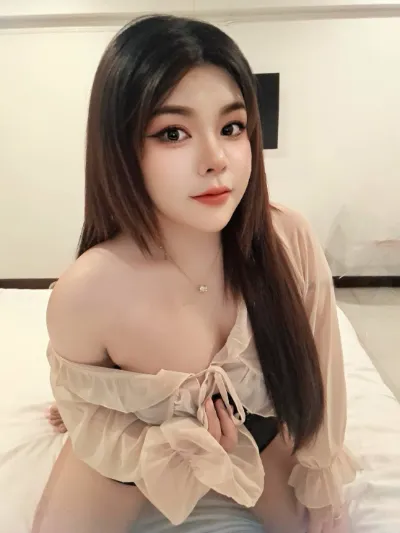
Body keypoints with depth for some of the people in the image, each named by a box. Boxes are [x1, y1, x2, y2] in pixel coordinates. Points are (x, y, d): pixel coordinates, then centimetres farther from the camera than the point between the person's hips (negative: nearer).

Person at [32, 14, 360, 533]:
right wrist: (172, 452, -31)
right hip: (134, 446, -1)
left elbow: (317, 379, -13)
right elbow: (86, 412, -14)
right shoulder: (85, 294, -35)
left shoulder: (290, 240, -30)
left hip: (259, 434, 2)